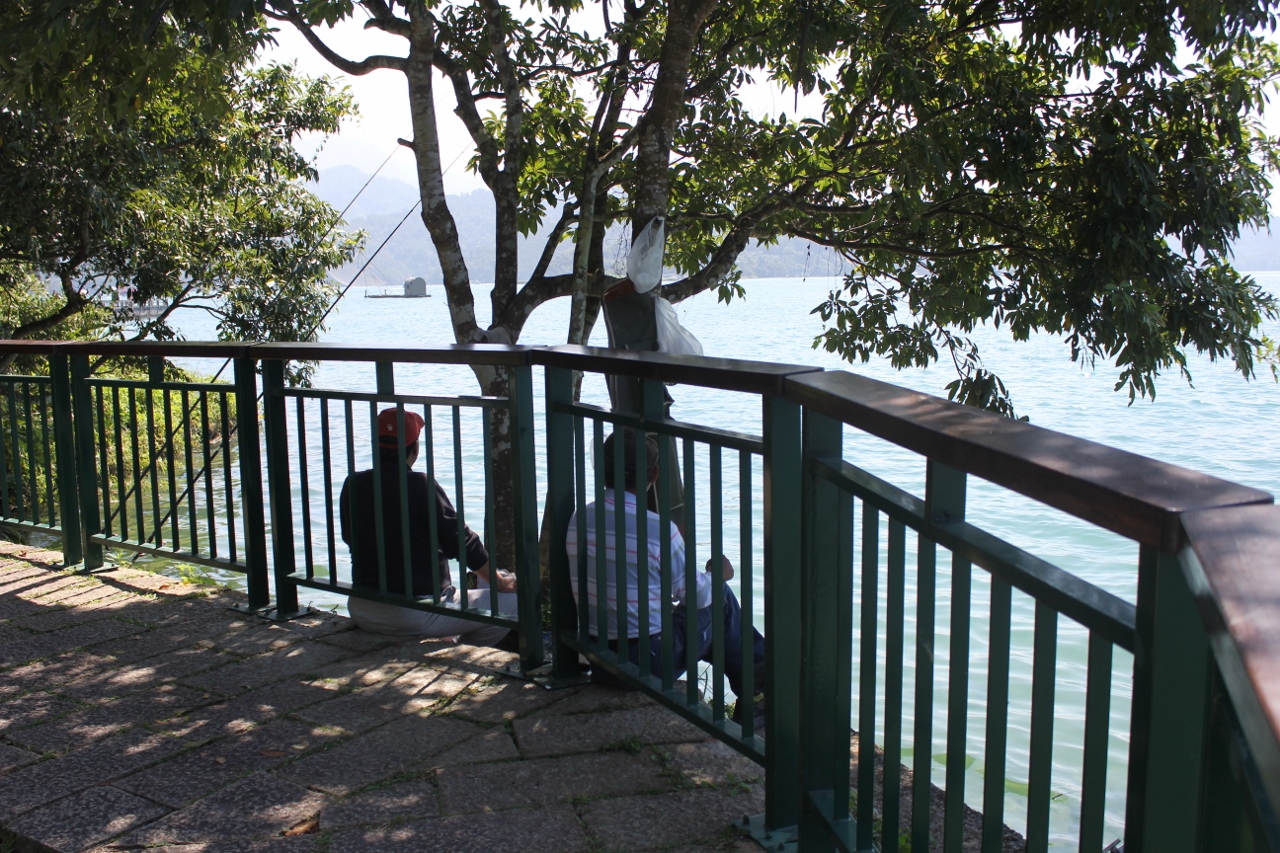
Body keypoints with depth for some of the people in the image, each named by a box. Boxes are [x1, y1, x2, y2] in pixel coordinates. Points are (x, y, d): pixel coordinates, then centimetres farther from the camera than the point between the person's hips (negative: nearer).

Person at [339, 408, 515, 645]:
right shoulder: (421, 485, -15)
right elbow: (461, 541, -12)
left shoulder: (353, 485, 1)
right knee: (514, 602, 0)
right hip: (418, 614, -8)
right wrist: (498, 581, 4)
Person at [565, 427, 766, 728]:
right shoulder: (658, 529, -20)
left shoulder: (578, 520, -3)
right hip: (649, 659, -6)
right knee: (720, 596, 16)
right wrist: (716, 576, 16)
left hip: (598, 652, 6)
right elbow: (694, 595, -8)